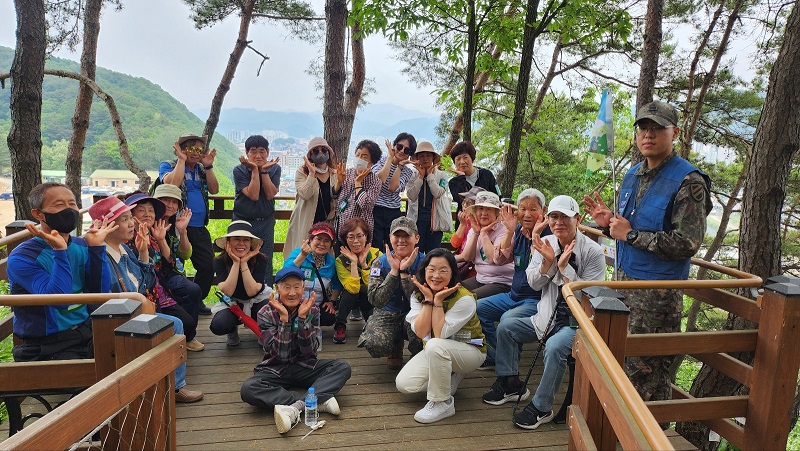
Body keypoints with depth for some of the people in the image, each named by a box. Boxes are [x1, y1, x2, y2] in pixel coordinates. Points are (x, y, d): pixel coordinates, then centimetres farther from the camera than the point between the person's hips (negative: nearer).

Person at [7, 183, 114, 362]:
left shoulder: (82, 247, 6)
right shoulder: (21, 257, -11)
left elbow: (101, 291, -5)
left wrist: (96, 246, -9)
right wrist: (60, 251, -27)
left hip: (87, 333, 6)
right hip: (50, 349, -5)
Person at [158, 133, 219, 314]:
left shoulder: (202, 169, 17)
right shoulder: (168, 166, 2)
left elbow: (214, 190, 3)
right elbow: (172, 184, -20)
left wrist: (208, 166, -5)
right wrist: (182, 160, -15)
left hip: (199, 228, 5)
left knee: (208, 265, 5)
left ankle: (197, 300, 20)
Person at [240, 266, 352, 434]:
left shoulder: (312, 309, -7)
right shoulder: (266, 313, -12)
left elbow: (310, 350, -14)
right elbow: (281, 354, -20)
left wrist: (302, 317, -25)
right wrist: (284, 318, -30)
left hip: (305, 366, 2)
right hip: (276, 369, -1)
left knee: (343, 367, -20)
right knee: (247, 389, -31)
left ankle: (295, 406, -35)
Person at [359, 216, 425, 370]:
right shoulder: (380, 263, -5)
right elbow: (376, 301, -17)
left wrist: (405, 271, -26)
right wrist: (394, 271, -24)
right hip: (387, 315, 1)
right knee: (374, 344, -30)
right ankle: (396, 348, 10)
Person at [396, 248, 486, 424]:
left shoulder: (464, 299, -24)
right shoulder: (418, 295, -8)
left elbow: (440, 335, -27)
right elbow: (421, 332, -18)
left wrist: (438, 301, -30)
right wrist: (428, 300, -24)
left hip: (470, 350, -5)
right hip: (433, 352, 6)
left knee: (435, 346, -37)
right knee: (404, 384, -14)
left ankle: (442, 403, -16)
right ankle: (451, 377, 10)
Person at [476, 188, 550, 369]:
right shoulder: (518, 231, 7)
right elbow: (500, 260, -1)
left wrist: (535, 235, -26)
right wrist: (510, 231, -11)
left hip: (537, 300, -7)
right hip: (514, 295, 8)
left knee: (508, 319, -31)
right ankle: (494, 355, 11)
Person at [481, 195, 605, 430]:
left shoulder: (593, 251, -14)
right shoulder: (546, 243, 0)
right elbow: (534, 283, 0)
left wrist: (565, 268, -24)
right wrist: (548, 262, -18)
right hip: (549, 317, 6)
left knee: (555, 347, -33)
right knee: (506, 327, -1)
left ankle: (541, 407, -13)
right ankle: (511, 384, 14)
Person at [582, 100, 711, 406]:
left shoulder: (688, 181, -14)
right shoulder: (632, 176, 11)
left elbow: (687, 243, -22)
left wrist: (631, 235, -18)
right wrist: (609, 222, 2)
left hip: (658, 292, -8)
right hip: (625, 279, 8)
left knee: (646, 370, 2)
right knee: (621, 362, 17)